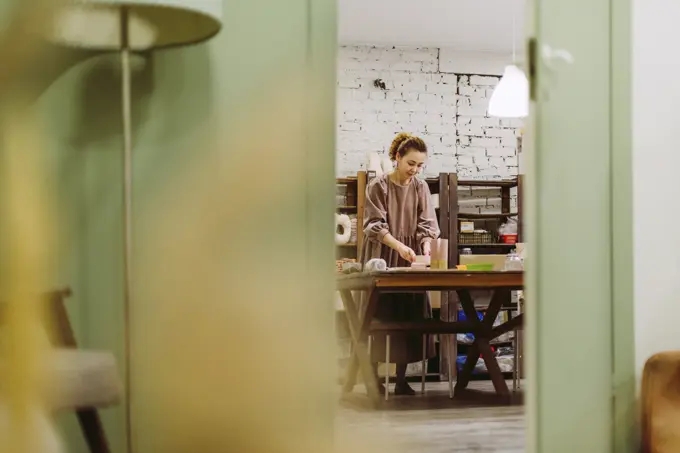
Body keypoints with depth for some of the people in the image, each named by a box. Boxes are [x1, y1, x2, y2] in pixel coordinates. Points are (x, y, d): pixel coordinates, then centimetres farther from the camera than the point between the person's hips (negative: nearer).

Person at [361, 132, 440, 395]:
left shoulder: (420, 188, 5)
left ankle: (401, 380, 9)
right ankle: (373, 376, 6)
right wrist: (399, 246, -27)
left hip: (410, 264, 4)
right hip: (381, 261, -3)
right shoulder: (378, 186, -6)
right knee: (379, 318, -2)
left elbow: (427, 225, 0)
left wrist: (425, 249, -20)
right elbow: (375, 225, -12)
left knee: (409, 317, 2)